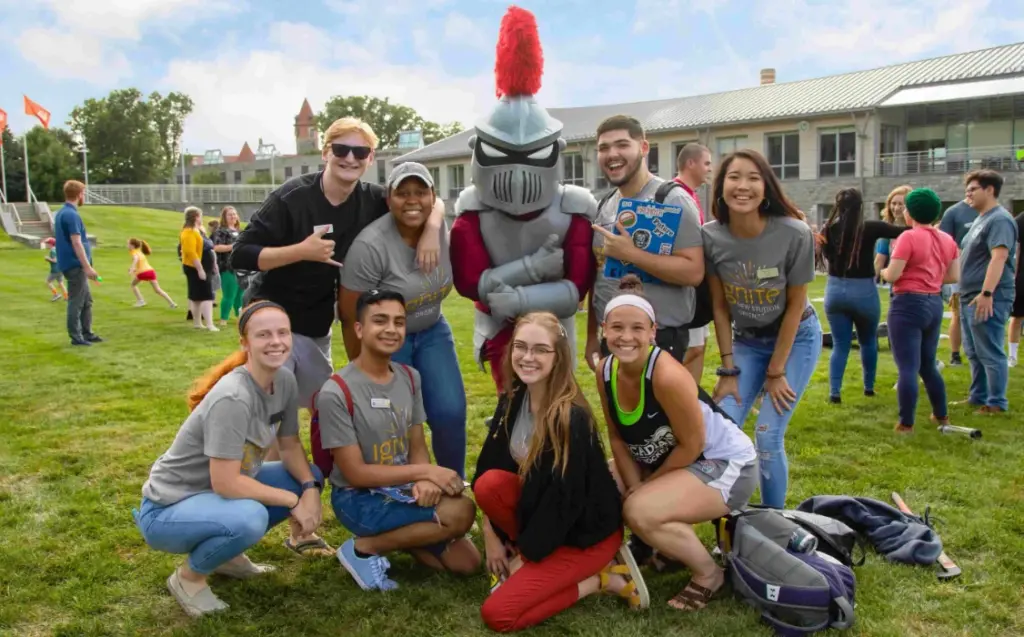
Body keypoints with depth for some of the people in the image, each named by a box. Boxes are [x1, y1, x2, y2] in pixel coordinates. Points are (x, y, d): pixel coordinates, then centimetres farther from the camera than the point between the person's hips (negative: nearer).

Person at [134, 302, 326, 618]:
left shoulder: (285, 381, -7)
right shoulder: (233, 399, -30)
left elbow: (290, 445, 3)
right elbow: (225, 483, -31)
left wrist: (309, 489, -15)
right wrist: (293, 500, -21)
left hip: (218, 493, 8)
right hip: (169, 509, -8)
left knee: (312, 476, 2)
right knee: (249, 517, -36)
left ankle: (223, 550, 14)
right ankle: (189, 576, -2)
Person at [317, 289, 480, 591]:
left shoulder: (410, 378, 0)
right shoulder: (336, 392, -21)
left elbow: (417, 446, 3)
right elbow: (355, 473, -18)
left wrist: (424, 482, -20)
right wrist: (425, 472, -20)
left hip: (402, 489, 7)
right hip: (358, 498, -7)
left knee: (466, 562, 2)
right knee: (461, 512, -23)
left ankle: (393, 534, 18)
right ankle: (364, 548, -7)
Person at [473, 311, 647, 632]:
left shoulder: (571, 419, -28)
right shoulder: (512, 401, -6)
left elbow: (564, 500, -24)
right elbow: (488, 464, -3)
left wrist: (525, 557, -14)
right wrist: (491, 535, -8)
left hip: (586, 530, -6)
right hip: (539, 505, 6)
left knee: (498, 614, -14)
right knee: (489, 483, -23)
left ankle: (603, 578, -1)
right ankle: (525, 551, -1)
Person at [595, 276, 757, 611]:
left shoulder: (668, 375, -32)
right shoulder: (605, 371, -10)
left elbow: (692, 446, -22)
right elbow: (618, 438, 0)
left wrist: (646, 486, -12)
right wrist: (636, 487, -12)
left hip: (725, 464, -8)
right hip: (666, 460, 8)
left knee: (641, 512, -27)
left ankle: (708, 573, 0)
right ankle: (669, 545, 20)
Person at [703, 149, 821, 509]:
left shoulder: (794, 234, -25)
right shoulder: (710, 237, -18)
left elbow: (795, 305, -14)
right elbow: (719, 307, -8)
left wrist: (776, 371, -10)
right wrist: (729, 369, -8)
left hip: (796, 338, -3)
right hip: (746, 341, 3)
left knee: (768, 436, -10)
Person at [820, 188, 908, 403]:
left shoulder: (829, 230, -4)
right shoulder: (870, 228, -11)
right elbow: (904, 231, -9)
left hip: (835, 290, 2)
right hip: (864, 291, -1)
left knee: (840, 345, 7)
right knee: (868, 342, 20)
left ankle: (834, 391, -3)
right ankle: (869, 387, 30)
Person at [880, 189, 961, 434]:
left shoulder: (909, 237, -13)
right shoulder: (948, 240, 8)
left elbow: (892, 275, -17)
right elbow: (954, 277, 11)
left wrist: (882, 271, 4)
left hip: (908, 304, -7)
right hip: (935, 304, 8)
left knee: (908, 368, -5)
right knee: (928, 365, 21)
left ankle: (906, 423, -3)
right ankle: (941, 415, 30)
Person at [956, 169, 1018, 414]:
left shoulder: (1000, 220, -13)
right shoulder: (981, 220, 19)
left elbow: (999, 257, -24)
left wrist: (986, 293, -30)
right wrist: (962, 290, 24)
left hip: (988, 299, -10)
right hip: (971, 297, 10)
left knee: (990, 353, -5)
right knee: (974, 353, 16)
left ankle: (997, 403, 2)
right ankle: (978, 397, 25)